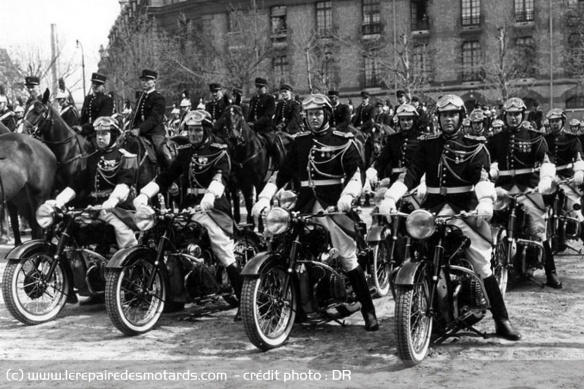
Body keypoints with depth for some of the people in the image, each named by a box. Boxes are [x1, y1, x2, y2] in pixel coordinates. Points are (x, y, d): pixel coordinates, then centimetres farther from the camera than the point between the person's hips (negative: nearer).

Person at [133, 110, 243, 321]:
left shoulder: (219, 151, -1)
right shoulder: (185, 152, 16)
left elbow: (221, 175, -18)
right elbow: (166, 176, 12)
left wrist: (210, 194, -38)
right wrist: (144, 194, -2)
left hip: (213, 206, -6)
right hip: (190, 205, 6)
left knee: (226, 254, -15)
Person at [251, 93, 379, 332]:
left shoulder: (343, 141, 4)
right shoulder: (300, 141, 17)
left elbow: (355, 171, -7)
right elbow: (282, 172, 15)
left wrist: (348, 195, -26)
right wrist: (264, 198, 3)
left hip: (334, 202, -4)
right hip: (306, 203, 4)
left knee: (348, 257, -10)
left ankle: (368, 310, -3)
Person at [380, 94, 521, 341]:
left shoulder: (475, 147, 7)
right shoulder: (428, 145, 15)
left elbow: (482, 178, -10)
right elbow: (412, 174, 3)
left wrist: (486, 201, -31)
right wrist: (390, 197, -14)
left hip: (465, 208, -2)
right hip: (433, 207, 3)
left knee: (484, 264, -11)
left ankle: (502, 321, -5)